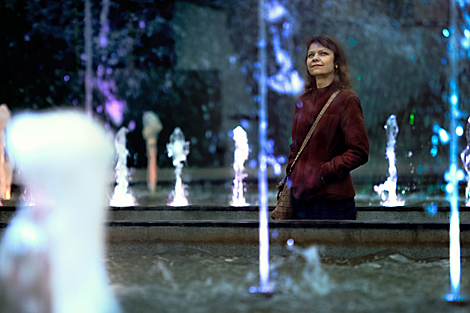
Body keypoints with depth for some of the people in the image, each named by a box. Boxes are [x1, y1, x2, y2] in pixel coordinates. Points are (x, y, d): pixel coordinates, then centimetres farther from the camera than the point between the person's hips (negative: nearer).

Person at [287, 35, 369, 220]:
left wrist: (323, 172, -14)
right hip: (300, 197, 6)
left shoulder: (346, 100, -6)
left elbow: (359, 152, -11)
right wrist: (291, 176, 7)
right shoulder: (303, 102, 13)